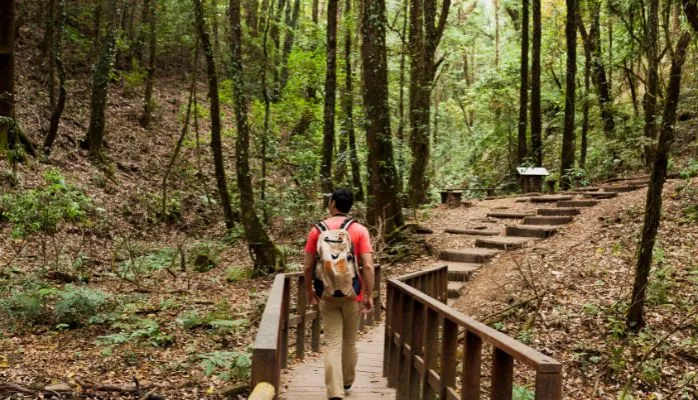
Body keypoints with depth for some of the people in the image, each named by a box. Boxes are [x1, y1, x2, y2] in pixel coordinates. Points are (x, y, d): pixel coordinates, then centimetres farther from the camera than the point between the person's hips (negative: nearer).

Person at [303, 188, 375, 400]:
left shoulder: (317, 230, -2)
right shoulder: (359, 230, -6)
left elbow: (308, 266, -2)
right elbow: (368, 266, -13)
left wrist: (309, 290, 13)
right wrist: (369, 295, -5)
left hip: (327, 295, 0)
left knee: (333, 345, 2)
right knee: (349, 342, 18)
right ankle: (347, 382, 35)